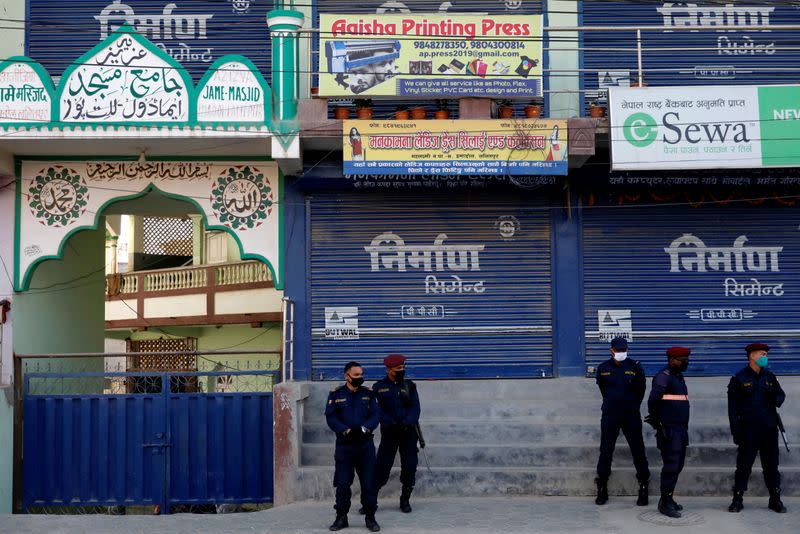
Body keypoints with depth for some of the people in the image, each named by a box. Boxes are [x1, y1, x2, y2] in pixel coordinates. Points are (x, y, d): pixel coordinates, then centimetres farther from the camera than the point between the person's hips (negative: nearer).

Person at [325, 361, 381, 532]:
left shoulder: (368, 394, 7)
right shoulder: (335, 394, 2)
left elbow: (375, 415, 0)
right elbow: (330, 417, -5)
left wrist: (364, 429, -18)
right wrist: (346, 431, -18)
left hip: (365, 444, 1)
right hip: (344, 444, -1)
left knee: (369, 482, 2)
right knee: (342, 484, 3)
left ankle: (370, 517, 14)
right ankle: (341, 517, 16)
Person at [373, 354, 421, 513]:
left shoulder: (409, 386, 7)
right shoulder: (379, 387, 2)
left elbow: (415, 408, 0)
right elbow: (378, 410, -5)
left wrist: (407, 423, -18)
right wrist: (392, 423, -18)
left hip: (409, 431, 2)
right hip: (389, 432, -2)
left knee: (410, 467, 2)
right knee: (382, 466, -7)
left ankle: (405, 500, 17)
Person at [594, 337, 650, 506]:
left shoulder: (635, 367, -3)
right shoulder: (603, 368, 2)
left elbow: (641, 390, 10)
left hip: (631, 416, -1)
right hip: (609, 416, 1)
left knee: (638, 451, 0)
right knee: (605, 452, 4)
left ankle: (644, 489, 10)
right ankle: (602, 490, 13)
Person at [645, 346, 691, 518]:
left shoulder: (679, 377, 17)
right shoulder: (664, 377, -13)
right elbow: (653, 399, -22)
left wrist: (685, 427, 17)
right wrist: (656, 421, -14)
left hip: (681, 429, 9)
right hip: (669, 429, -9)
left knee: (678, 466, 14)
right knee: (671, 466, -7)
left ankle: (668, 499, 24)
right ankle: (665, 503, 0)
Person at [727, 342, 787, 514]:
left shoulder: (770, 376, 10)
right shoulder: (739, 379, -2)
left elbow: (781, 394, 19)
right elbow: (733, 407, -3)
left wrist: (776, 400, -7)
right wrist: (736, 431, -8)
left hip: (769, 429, 4)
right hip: (748, 430, -4)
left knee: (771, 465, 9)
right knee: (743, 465, -1)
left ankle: (775, 500, 18)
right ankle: (737, 500, 7)